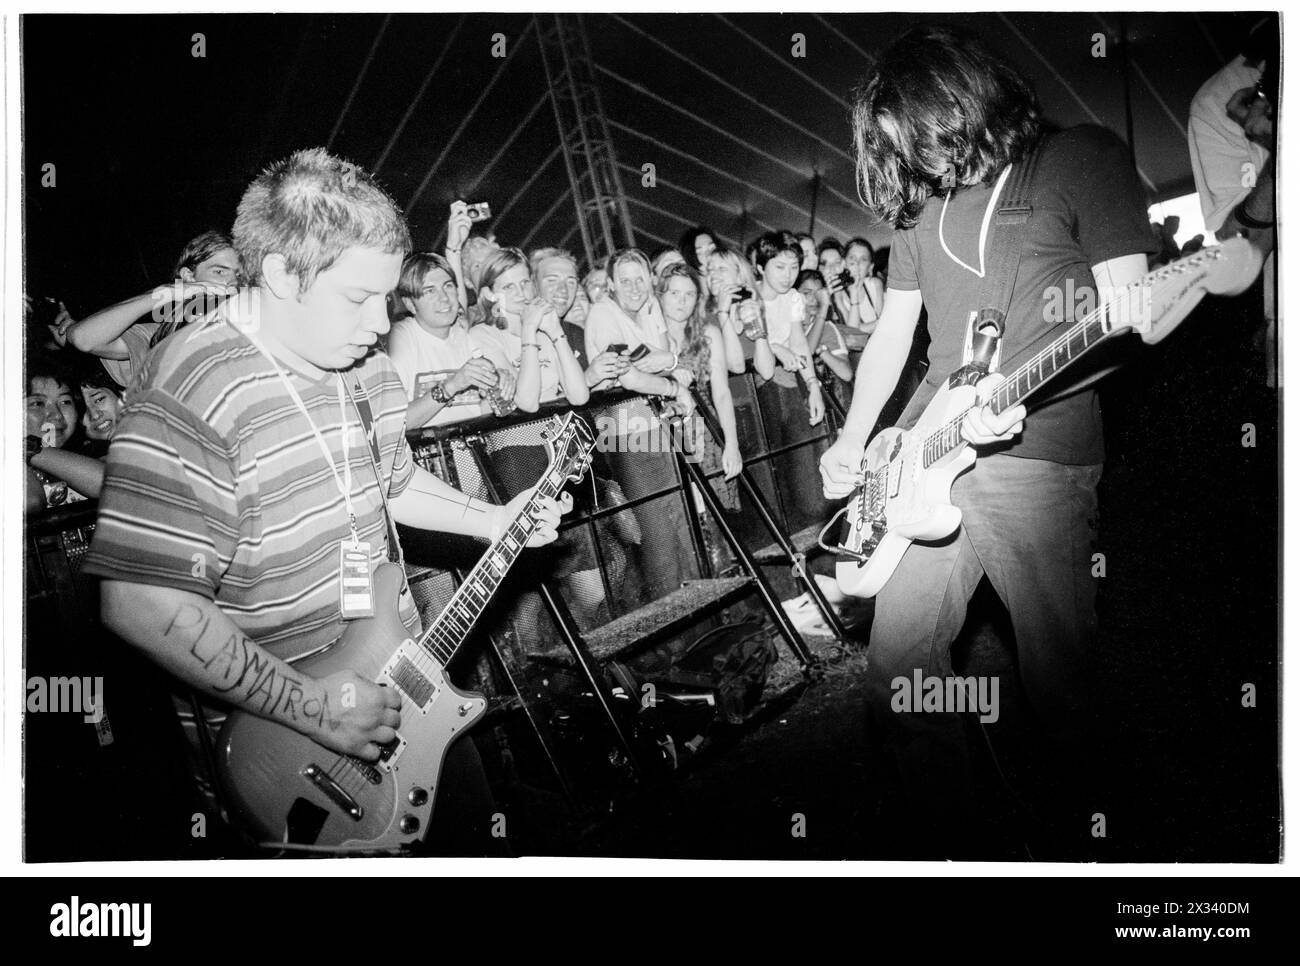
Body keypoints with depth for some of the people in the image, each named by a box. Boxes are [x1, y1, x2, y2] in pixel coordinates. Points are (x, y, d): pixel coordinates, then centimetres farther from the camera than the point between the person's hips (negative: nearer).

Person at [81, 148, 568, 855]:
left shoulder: (365, 366, 3)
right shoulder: (192, 392, -26)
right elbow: (142, 604, -31)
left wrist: (494, 521, 8)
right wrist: (309, 706, -28)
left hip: (399, 683, 8)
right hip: (282, 745, -8)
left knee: (470, 827, 22)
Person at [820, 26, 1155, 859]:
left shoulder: (1083, 159, 0)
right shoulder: (921, 197, 17)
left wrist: (1022, 393, -20)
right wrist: (852, 444, 12)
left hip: (1038, 457, -6)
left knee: (1065, 685, -2)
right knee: (898, 669, 5)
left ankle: (1082, 837, 17)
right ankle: (950, 839, 20)